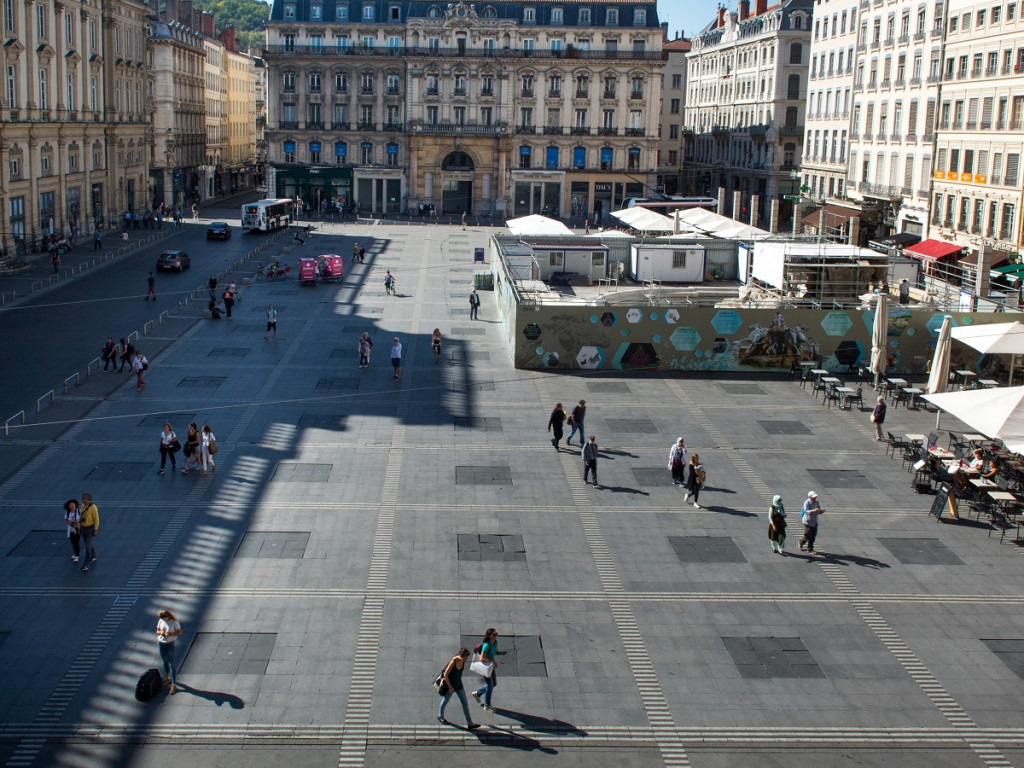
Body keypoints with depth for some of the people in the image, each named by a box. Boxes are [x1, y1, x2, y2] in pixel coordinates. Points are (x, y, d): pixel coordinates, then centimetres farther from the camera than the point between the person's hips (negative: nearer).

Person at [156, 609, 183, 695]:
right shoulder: (161, 621, -2)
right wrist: (161, 632, -15)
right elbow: (157, 631, 8)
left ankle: (174, 685, -3)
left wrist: (170, 634, -26)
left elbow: (179, 633, -10)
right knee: (165, 661, 21)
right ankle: (167, 678, 42)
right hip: (161, 643, 5)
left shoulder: (174, 622, -14)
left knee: (171, 664, -5)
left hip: (170, 644, -5)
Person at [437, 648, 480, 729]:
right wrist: (450, 687, -18)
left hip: (458, 684, 6)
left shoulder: (463, 661, -9)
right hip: (450, 684, -6)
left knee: (465, 703, 2)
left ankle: (470, 723, 5)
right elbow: (445, 674, -24)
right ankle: (440, 716, 45)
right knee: (445, 700, 19)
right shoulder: (453, 661, -29)